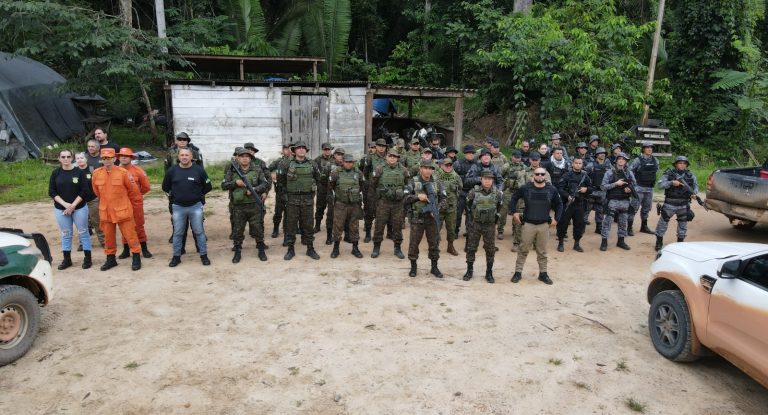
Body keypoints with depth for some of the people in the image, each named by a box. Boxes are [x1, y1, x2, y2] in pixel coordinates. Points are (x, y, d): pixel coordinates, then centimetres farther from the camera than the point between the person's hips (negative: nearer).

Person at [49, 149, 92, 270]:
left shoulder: (79, 172, -4)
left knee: (83, 233, 3)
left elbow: (85, 191, -7)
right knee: (65, 234, 11)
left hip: (79, 208, -2)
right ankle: (66, 259, 19)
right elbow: (52, 192, -1)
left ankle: (87, 258, 10)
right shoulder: (55, 173, 2)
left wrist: (73, 205, -13)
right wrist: (65, 204, -13)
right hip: (61, 209, 2)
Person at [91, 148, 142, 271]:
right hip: (105, 211, 4)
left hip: (123, 210, -4)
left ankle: (136, 258, 11)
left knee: (130, 235, 1)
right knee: (108, 237, 13)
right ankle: (110, 259, 27)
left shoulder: (122, 172, -11)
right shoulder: (96, 173, -1)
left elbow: (132, 189, 2)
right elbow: (97, 191, 16)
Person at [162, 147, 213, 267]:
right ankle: (176, 256, 21)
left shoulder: (199, 170, -6)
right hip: (178, 207, 2)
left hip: (195, 206, -1)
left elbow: (208, 187, 4)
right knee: (178, 233, 10)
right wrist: (173, 195, 11)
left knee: (199, 232, 5)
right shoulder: (172, 171, -1)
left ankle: (203, 255, 15)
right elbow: (165, 187, 14)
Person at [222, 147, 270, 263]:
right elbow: (223, 185, 2)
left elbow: (266, 184, 1)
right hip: (238, 207, 0)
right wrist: (235, 182, -14)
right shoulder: (232, 170, 2)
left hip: (254, 205, 0)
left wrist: (254, 189, -14)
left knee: (258, 229, 7)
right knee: (237, 230, 8)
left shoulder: (257, 170, 2)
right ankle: (237, 252, 21)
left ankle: (261, 250, 21)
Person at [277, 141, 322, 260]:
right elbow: (280, 179, 10)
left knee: (308, 225, 6)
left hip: (308, 199, 1)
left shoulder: (312, 164, 4)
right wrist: (290, 188, 11)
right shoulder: (287, 164, 0)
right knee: (291, 225, 3)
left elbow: (317, 178, 18)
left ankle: (310, 249, 16)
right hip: (292, 199, -1)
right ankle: (290, 250, 12)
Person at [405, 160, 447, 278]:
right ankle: (413, 267, 19)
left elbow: (443, 199, 6)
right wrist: (417, 196, -21)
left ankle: (434, 267, 21)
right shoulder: (413, 182, -2)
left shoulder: (436, 183, 6)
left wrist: (437, 209, -11)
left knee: (434, 243, 8)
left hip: (432, 218, 3)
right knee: (414, 243, 4)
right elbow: (405, 198, -9)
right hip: (417, 218, -2)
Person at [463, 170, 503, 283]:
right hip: (475, 224, -1)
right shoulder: (474, 192, -9)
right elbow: (468, 203, 8)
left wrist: (496, 216, 11)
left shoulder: (497, 193, -5)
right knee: (471, 247, 4)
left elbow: (500, 205, 14)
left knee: (490, 249, 5)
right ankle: (469, 271, 18)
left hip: (490, 225, 1)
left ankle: (489, 273, 17)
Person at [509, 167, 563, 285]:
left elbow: (559, 204, 13)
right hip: (528, 224, -1)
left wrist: (556, 218, 4)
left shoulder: (552, 190, -1)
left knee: (542, 252, 11)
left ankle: (543, 273, 23)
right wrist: (514, 212, -2)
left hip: (544, 225, 1)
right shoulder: (525, 188, -6)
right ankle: (518, 272, 15)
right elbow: (514, 198, 7)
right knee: (523, 250, 5)